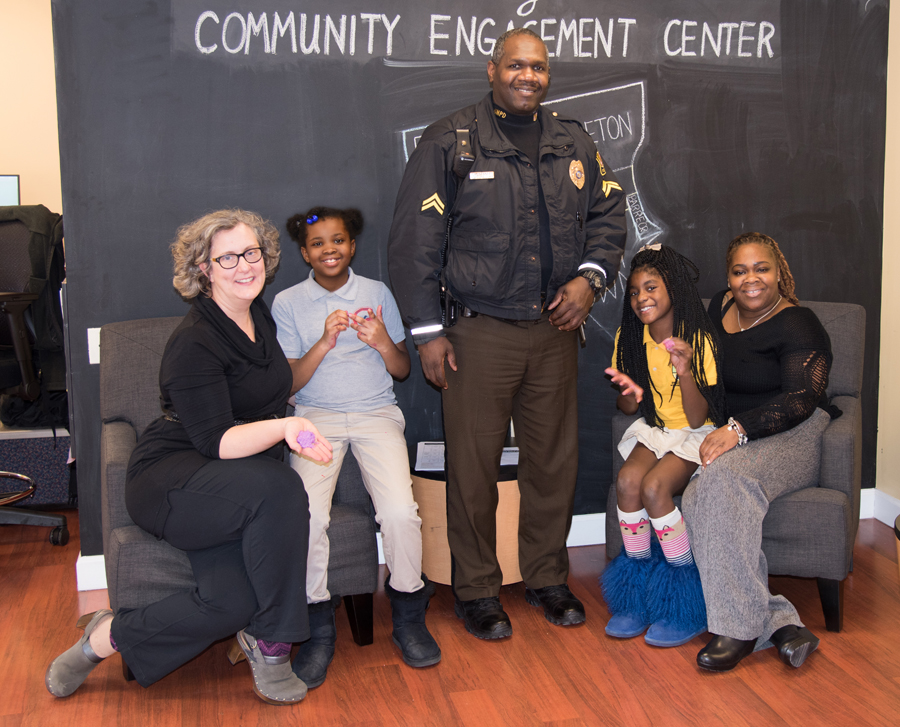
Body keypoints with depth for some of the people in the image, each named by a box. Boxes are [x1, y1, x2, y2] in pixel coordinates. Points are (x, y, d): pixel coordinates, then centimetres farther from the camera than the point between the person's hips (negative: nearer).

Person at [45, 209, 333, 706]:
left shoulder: (258, 317, 9)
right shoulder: (195, 343, -17)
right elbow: (217, 441, -25)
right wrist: (284, 426, -39)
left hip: (234, 486, 7)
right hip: (168, 480, -7)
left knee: (234, 600, -24)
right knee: (278, 489, -37)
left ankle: (110, 637, -2)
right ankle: (270, 641, -18)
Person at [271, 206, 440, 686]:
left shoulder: (377, 294, 11)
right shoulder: (288, 303, 7)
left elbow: (403, 370, 12)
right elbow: (288, 382, 3)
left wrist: (383, 345, -9)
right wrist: (324, 343, -12)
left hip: (376, 413, 1)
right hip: (316, 416, 0)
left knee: (401, 511, -25)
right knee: (308, 515, -28)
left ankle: (408, 618, -1)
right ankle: (319, 629, -8)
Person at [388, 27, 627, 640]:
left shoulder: (574, 142, 12)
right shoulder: (450, 141, -1)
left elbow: (609, 212, 19)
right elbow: (414, 241, -3)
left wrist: (590, 276, 0)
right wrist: (428, 331, -7)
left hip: (556, 330, 4)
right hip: (480, 332, -4)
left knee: (556, 459, 11)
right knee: (474, 465, 1)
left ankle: (548, 577, 28)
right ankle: (477, 589, 18)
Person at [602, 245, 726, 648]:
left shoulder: (699, 340, -12)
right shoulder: (630, 339, 3)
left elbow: (697, 418, -15)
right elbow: (628, 409, 8)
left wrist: (685, 372, -32)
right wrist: (630, 394, -17)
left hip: (696, 434, -4)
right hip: (653, 430, 4)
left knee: (654, 486, -30)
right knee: (627, 480, -27)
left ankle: (684, 600, -13)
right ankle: (637, 591, -11)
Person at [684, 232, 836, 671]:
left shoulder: (798, 325, -5)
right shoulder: (720, 308, 16)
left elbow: (801, 400, -17)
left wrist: (738, 429, -30)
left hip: (792, 437, -5)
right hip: (729, 440, 6)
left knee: (726, 475, -37)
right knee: (699, 502, -28)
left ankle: (739, 627, -30)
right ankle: (779, 621, -30)